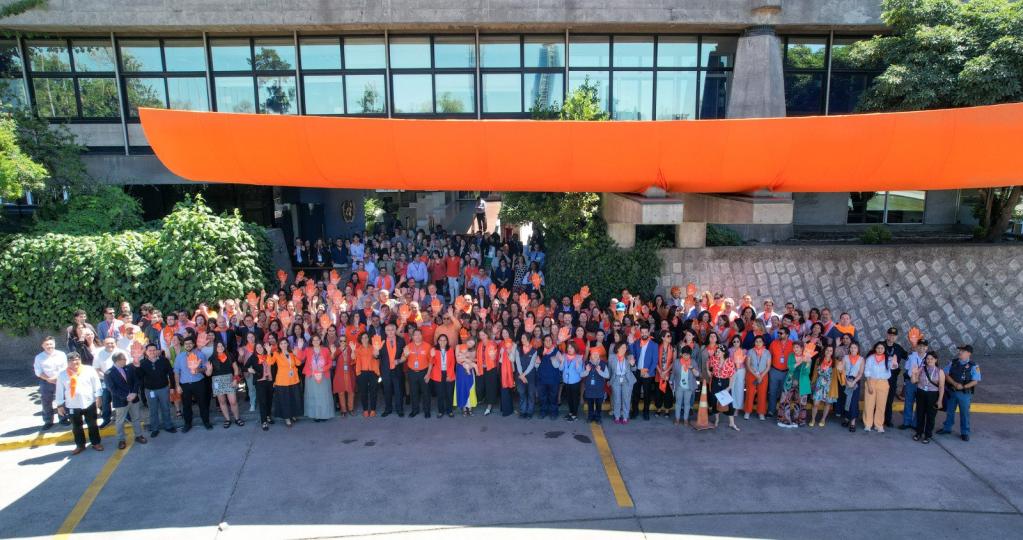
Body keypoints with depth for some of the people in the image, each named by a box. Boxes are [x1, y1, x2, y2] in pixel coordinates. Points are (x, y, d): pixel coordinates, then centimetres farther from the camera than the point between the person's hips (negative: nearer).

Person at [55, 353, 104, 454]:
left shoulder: (89, 370, -7)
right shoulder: (62, 375, -3)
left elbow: (96, 384, -3)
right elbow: (59, 391, 2)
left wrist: (98, 397, -5)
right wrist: (60, 405, 3)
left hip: (89, 403, -1)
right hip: (72, 406, 1)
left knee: (92, 425, 11)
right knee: (76, 427, 13)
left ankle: (96, 443, 25)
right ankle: (80, 445, 29)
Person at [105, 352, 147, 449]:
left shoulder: (130, 367, -2)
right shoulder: (109, 373, -13)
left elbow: (136, 380, 0)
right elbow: (112, 389, -16)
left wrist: (134, 393, -15)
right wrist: (126, 396, -21)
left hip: (134, 398, 4)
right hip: (120, 401, -4)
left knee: (136, 418, 15)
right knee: (120, 422, 9)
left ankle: (138, 436, 29)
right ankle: (121, 440, 23)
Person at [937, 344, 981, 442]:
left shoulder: (973, 366, -10)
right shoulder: (953, 363, 1)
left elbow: (975, 382, -12)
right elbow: (946, 375, -1)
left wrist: (963, 386, -23)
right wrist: (954, 384, -17)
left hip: (965, 393, -3)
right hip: (951, 392, 3)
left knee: (964, 413, 8)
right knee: (949, 411, 17)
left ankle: (965, 433, 24)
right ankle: (947, 428, 34)